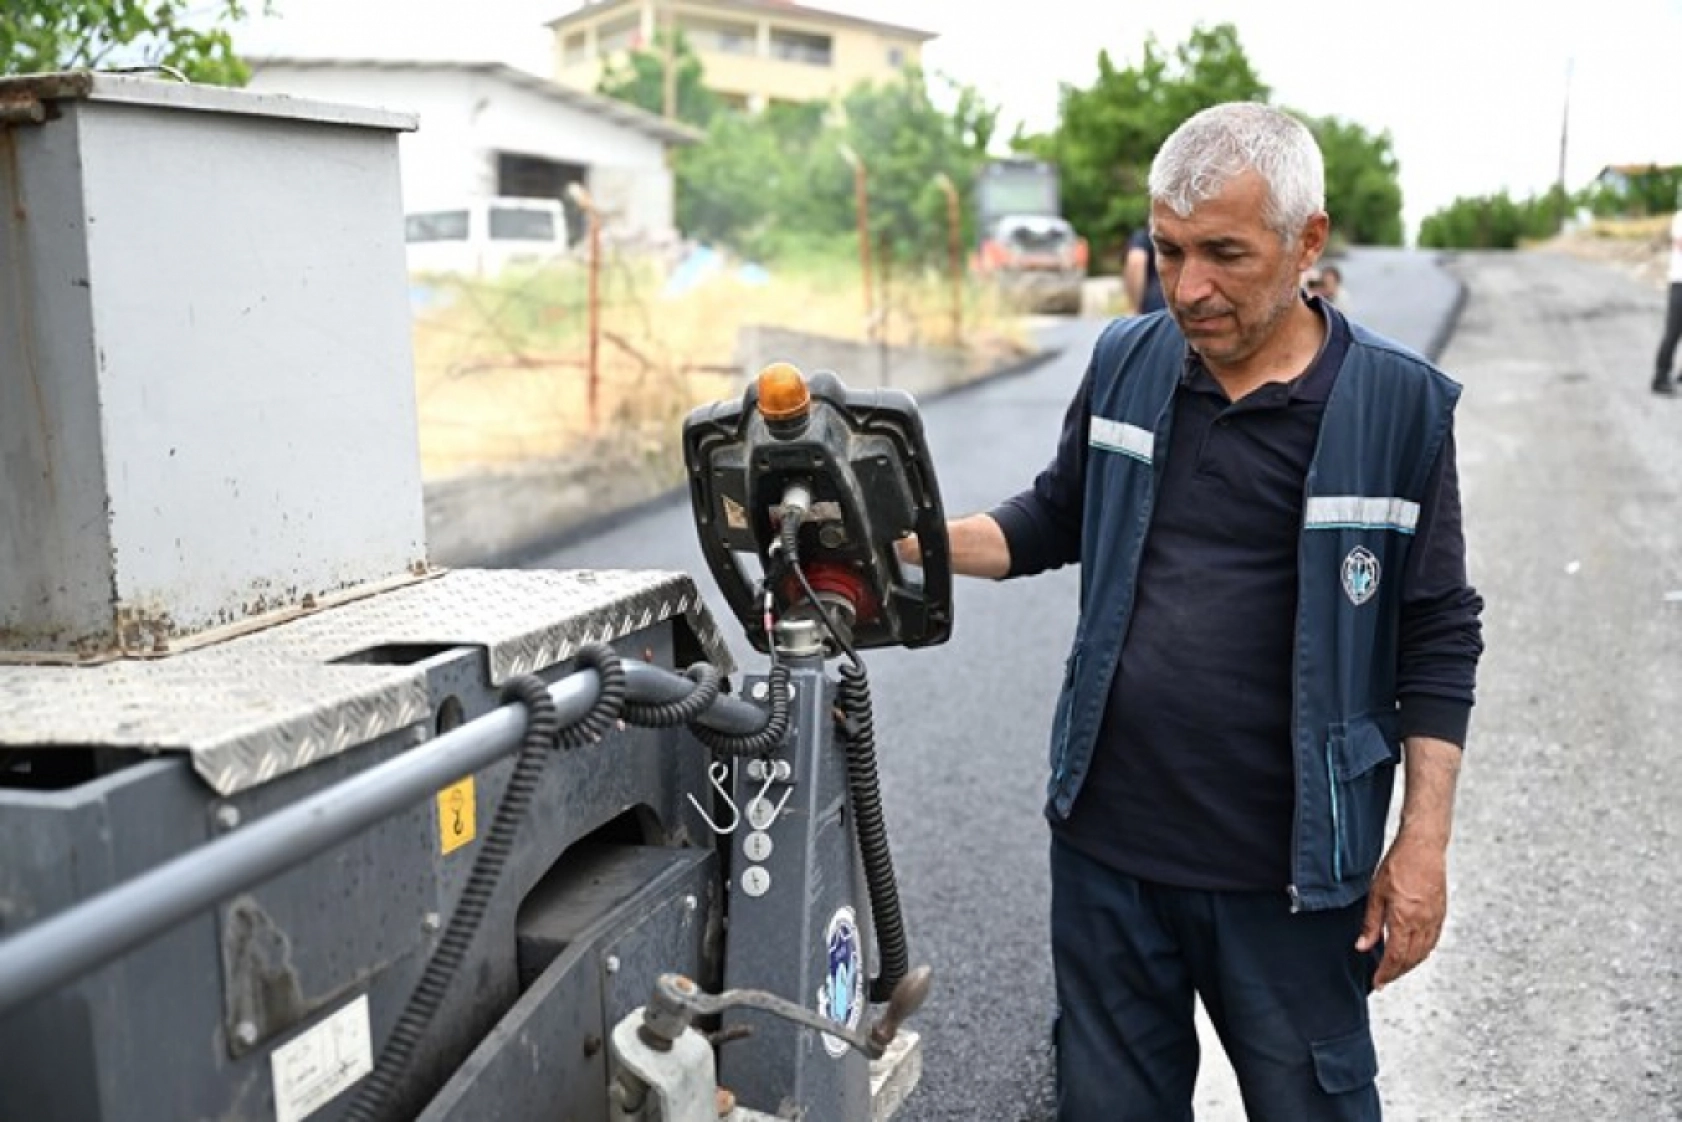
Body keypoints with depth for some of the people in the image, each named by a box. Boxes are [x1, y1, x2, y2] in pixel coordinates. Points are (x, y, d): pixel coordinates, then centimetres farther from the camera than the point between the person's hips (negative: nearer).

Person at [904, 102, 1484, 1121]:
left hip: (1290, 872, -3)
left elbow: (1439, 642, -4)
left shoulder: (1399, 406, -9)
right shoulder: (1126, 362, 0)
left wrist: (1424, 843, -7)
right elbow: (1054, 520, 12)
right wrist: (913, 540, -5)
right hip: (1107, 844, 4)